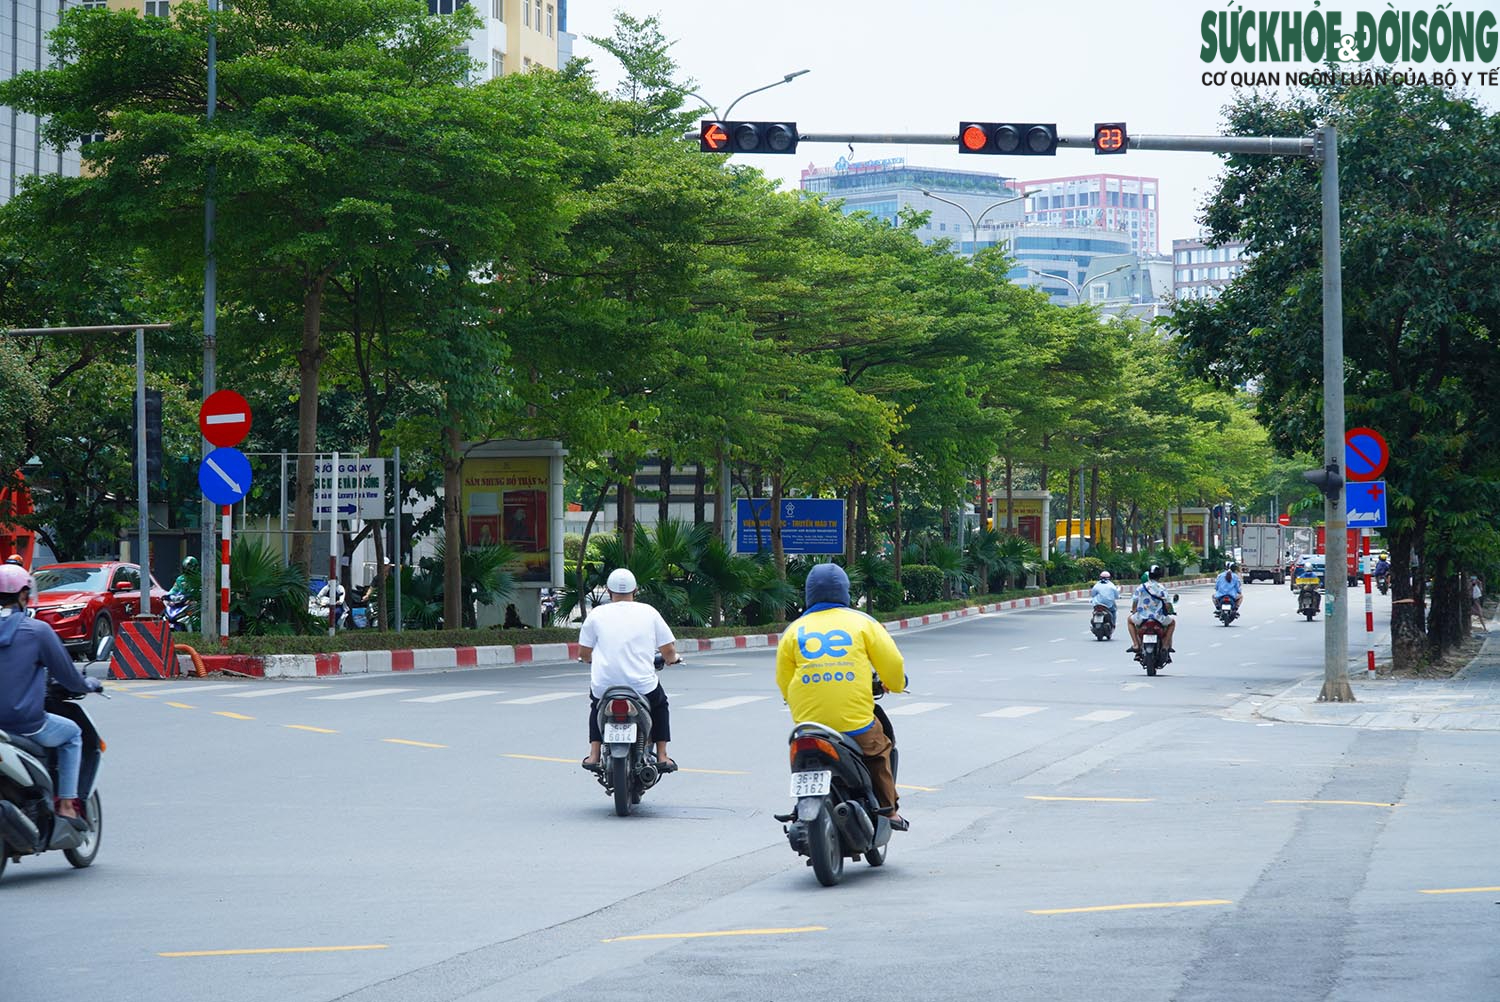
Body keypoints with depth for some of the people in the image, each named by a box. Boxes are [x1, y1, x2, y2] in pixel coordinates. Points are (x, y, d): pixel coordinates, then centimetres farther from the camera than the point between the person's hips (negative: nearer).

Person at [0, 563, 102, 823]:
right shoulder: (37, 630, -11)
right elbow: (68, 677, -4)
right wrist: (91, 684, 19)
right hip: (25, 722, -4)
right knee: (72, 734, 25)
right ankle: (66, 804, 16)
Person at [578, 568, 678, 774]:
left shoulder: (597, 614, 3)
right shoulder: (649, 612, 5)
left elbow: (583, 654, 7)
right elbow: (669, 651, 5)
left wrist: (591, 659, 31)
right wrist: (671, 659, 30)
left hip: (604, 687, 0)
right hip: (642, 686, 0)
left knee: (596, 703, 34)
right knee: (660, 704, 32)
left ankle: (594, 755, 22)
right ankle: (662, 757, 22)